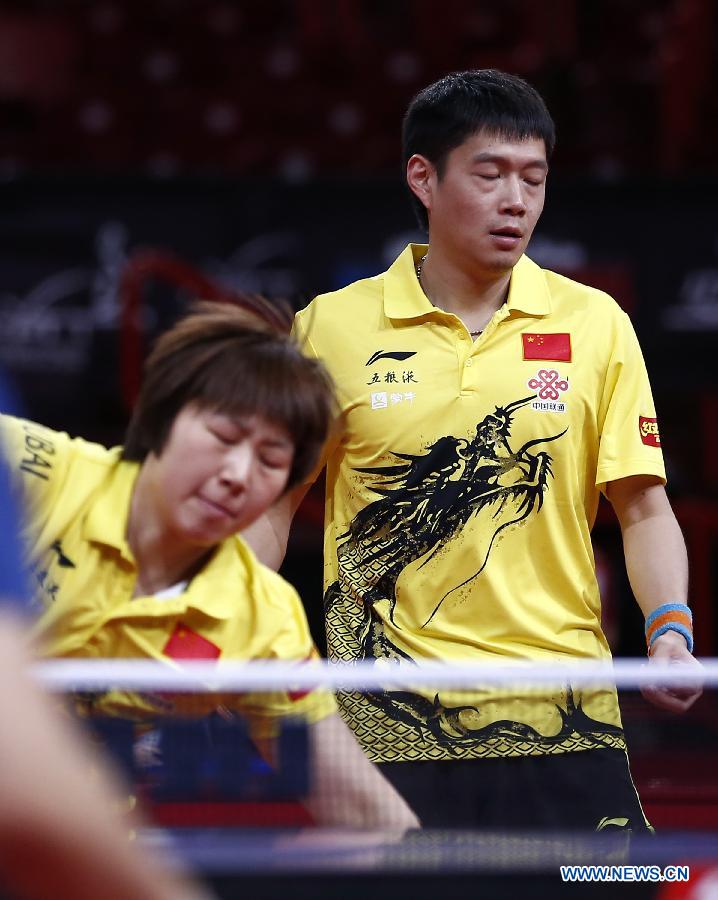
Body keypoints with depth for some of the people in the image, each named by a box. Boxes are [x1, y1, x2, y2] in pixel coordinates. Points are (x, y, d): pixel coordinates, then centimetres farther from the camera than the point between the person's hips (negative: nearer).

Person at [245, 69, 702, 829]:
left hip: (563, 714, 1)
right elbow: (273, 503, 8)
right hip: (389, 720, -1)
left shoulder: (595, 324, 6)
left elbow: (643, 510, 6)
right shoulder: (331, 326, 4)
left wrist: (670, 629, -11)